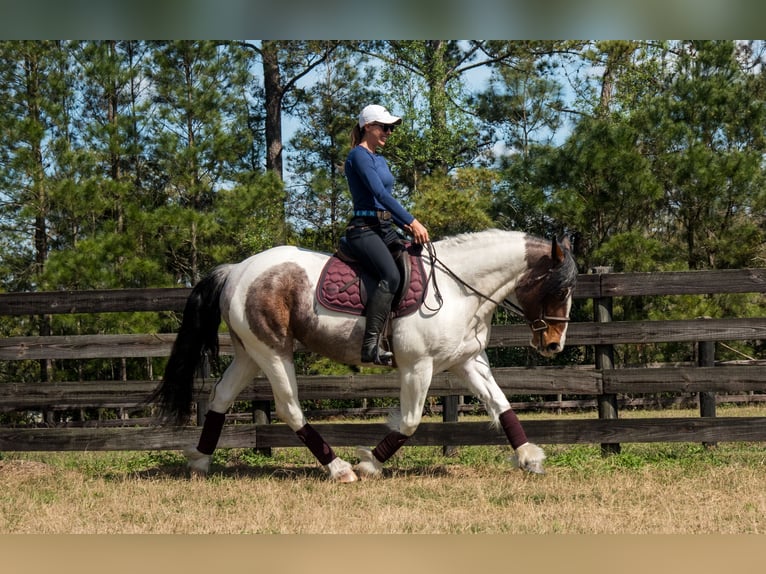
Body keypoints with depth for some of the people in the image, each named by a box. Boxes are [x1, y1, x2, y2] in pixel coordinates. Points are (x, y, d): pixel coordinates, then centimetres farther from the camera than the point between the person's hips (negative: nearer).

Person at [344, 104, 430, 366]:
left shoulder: (380, 160, 21)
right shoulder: (359, 156, -8)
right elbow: (379, 193, -18)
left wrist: (408, 226, 7)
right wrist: (413, 221, -21)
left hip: (385, 229, 10)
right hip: (364, 228, -10)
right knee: (391, 276, -30)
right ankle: (370, 346, -33)